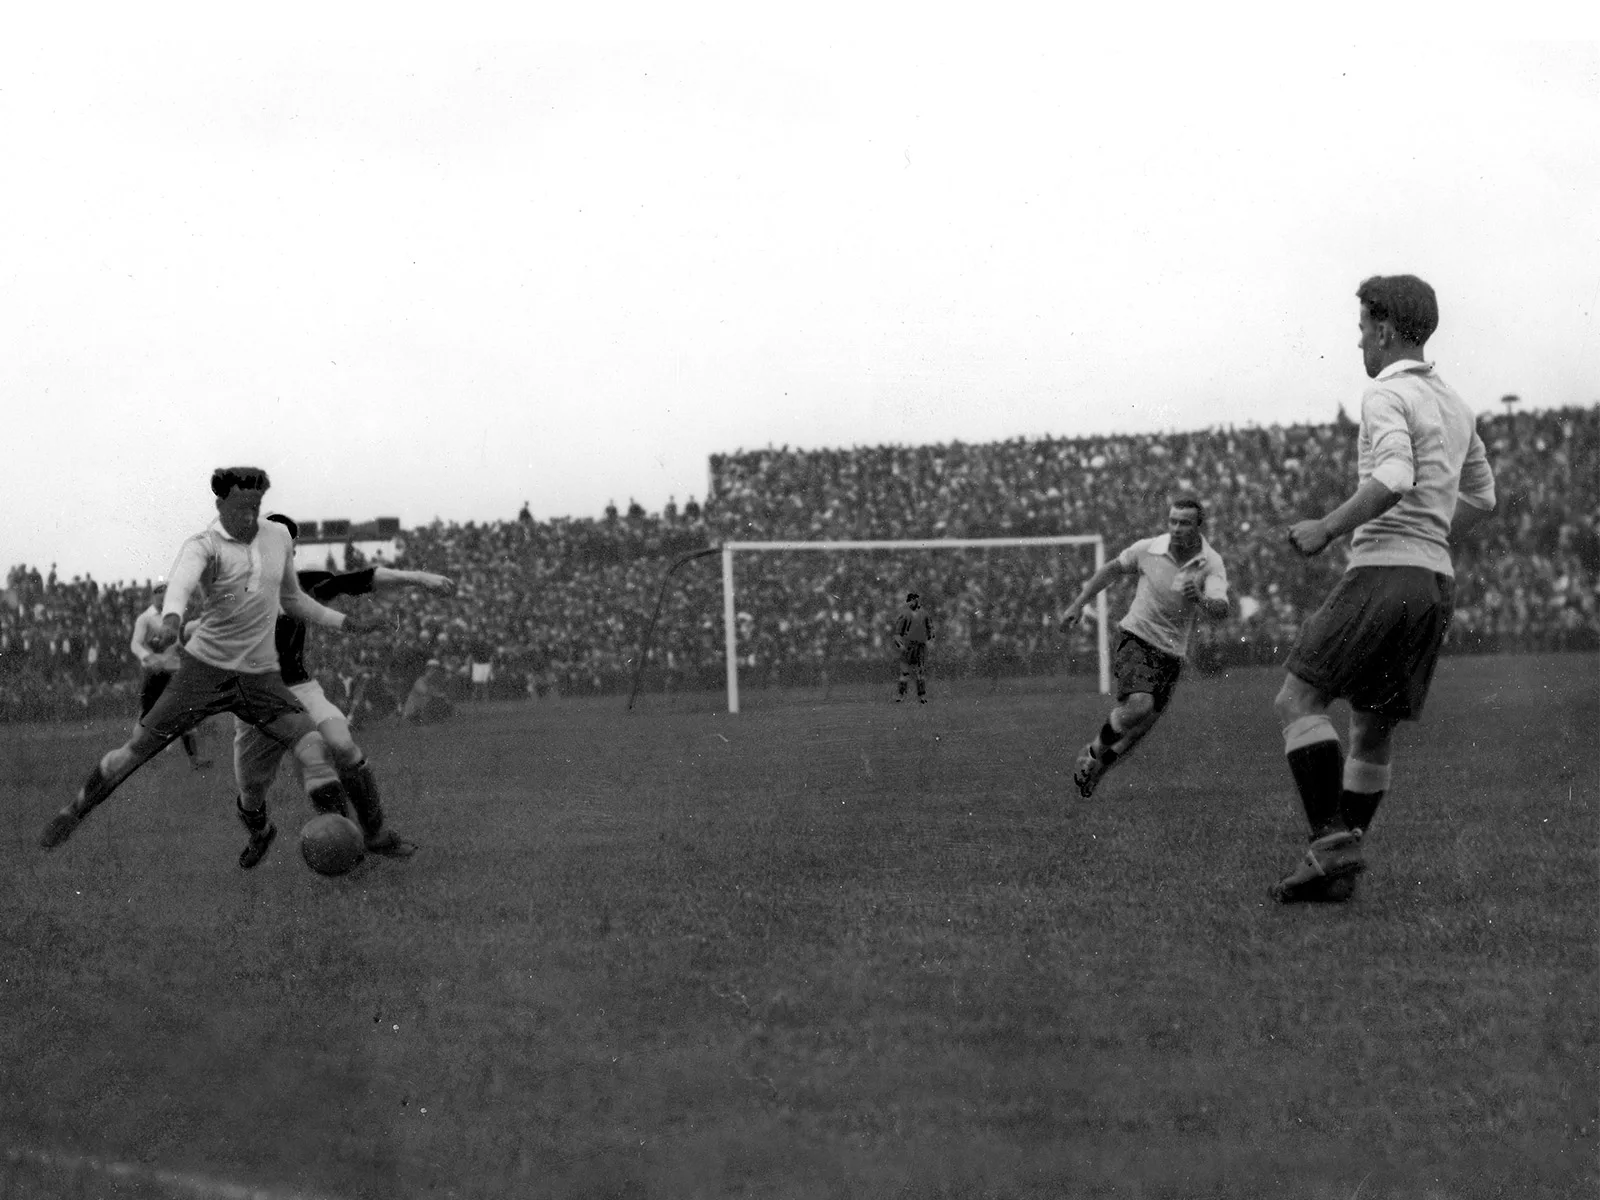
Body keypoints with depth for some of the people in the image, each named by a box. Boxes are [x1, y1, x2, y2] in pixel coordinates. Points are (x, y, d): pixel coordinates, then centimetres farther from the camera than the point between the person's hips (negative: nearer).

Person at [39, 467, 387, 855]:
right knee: (140, 746, -2)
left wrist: (346, 623, 23)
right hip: (206, 665, -3)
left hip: (261, 675, 3)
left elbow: (292, 598, 25)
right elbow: (182, 580, -33)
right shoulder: (204, 546, -9)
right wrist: (171, 620, -54)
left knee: (312, 746, -17)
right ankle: (72, 814, 19)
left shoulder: (278, 537, 9)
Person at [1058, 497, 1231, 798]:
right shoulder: (1147, 549, -9)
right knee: (1139, 706, -27)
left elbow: (1220, 610, -25)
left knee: (1140, 731, 6)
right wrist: (1078, 605, 10)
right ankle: (1094, 750, -1)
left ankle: (1096, 768, 33)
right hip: (1137, 640, -3)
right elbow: (1112, 570, 10)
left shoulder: (1211, 564, -11)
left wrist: (1200, 599, -47)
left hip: (1172, 654, 3)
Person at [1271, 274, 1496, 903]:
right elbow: (1480, 496, 28)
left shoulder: (1386, 395, -8)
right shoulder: (1454, 405, 20)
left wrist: (1328, 529, -18)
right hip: (1437, 579, 9)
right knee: (1373, 728, 12)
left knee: (1298, 698, -7)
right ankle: (1337, 870, 12)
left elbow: (1394, 480, -24)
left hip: (1383, 571, -9)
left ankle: (1331, 840, -20)